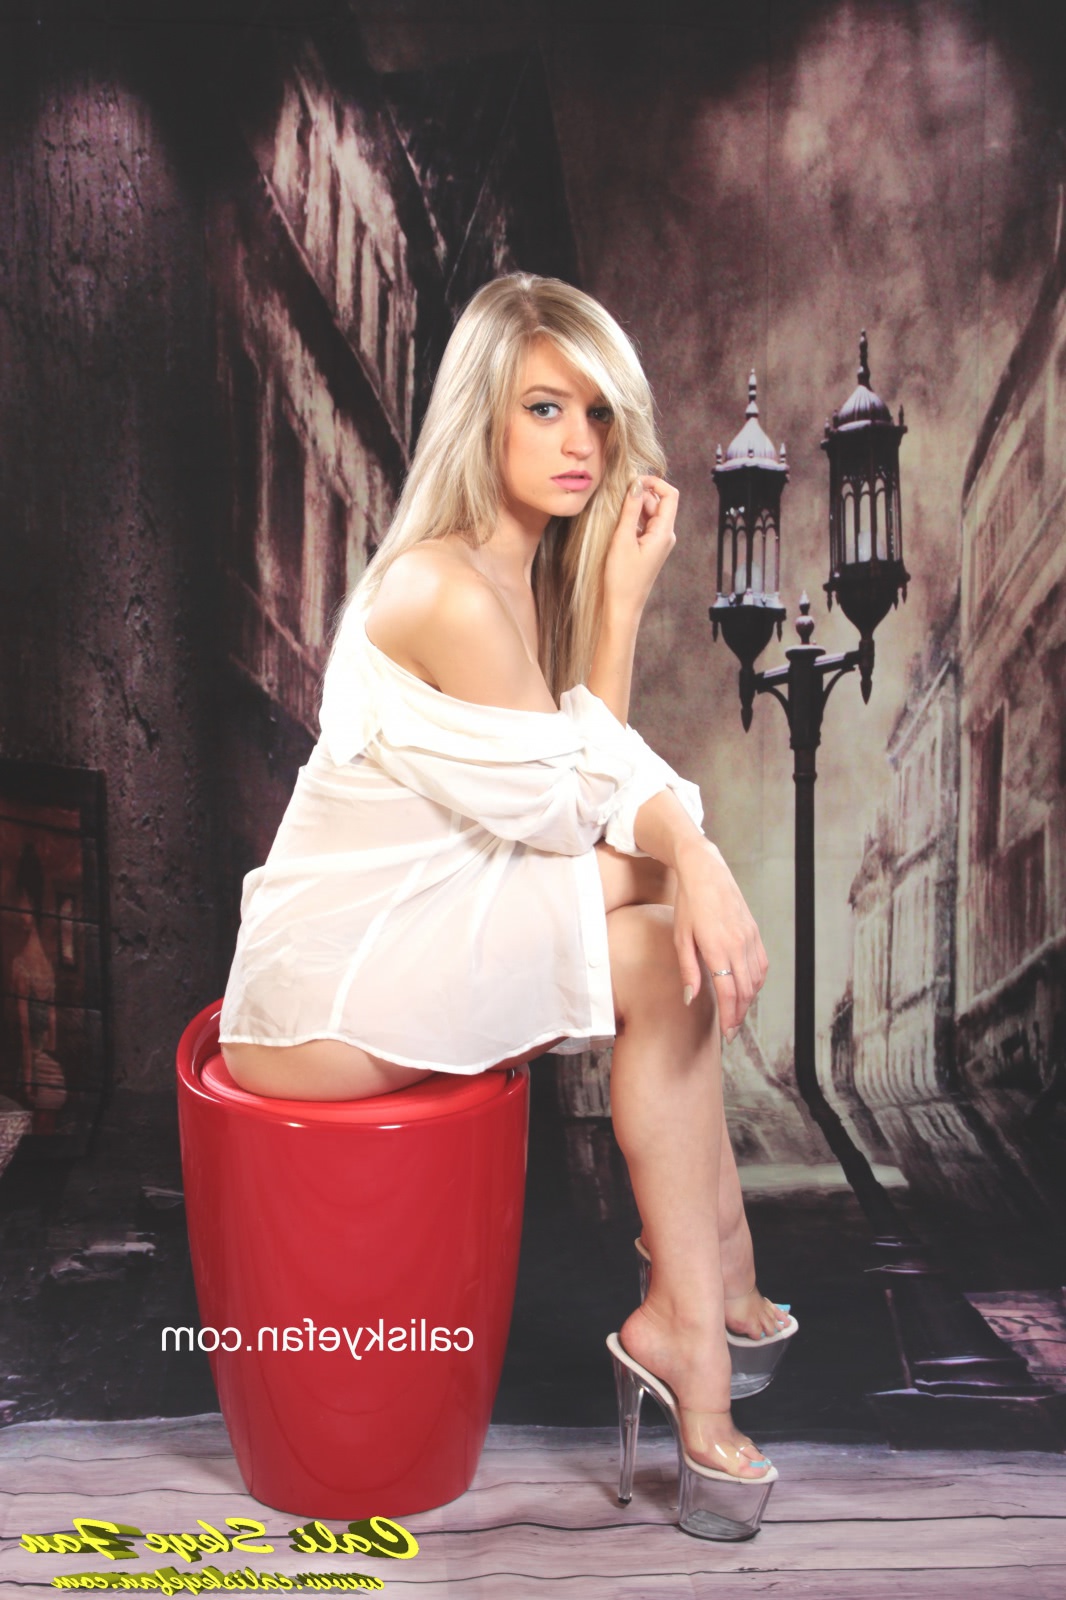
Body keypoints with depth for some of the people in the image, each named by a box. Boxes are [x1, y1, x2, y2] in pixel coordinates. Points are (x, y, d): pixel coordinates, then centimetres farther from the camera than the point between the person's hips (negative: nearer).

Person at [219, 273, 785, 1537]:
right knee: (654, 942, -16)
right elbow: (579, 802, -13)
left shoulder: (530, 573, 8)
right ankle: (705, 1289, 1)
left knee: (682, 925, -5)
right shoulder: (449, 591, -22)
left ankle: (697, 1287, 4)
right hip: (319, 995, -8)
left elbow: (612, 773, 2)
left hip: (410, 939, 9)